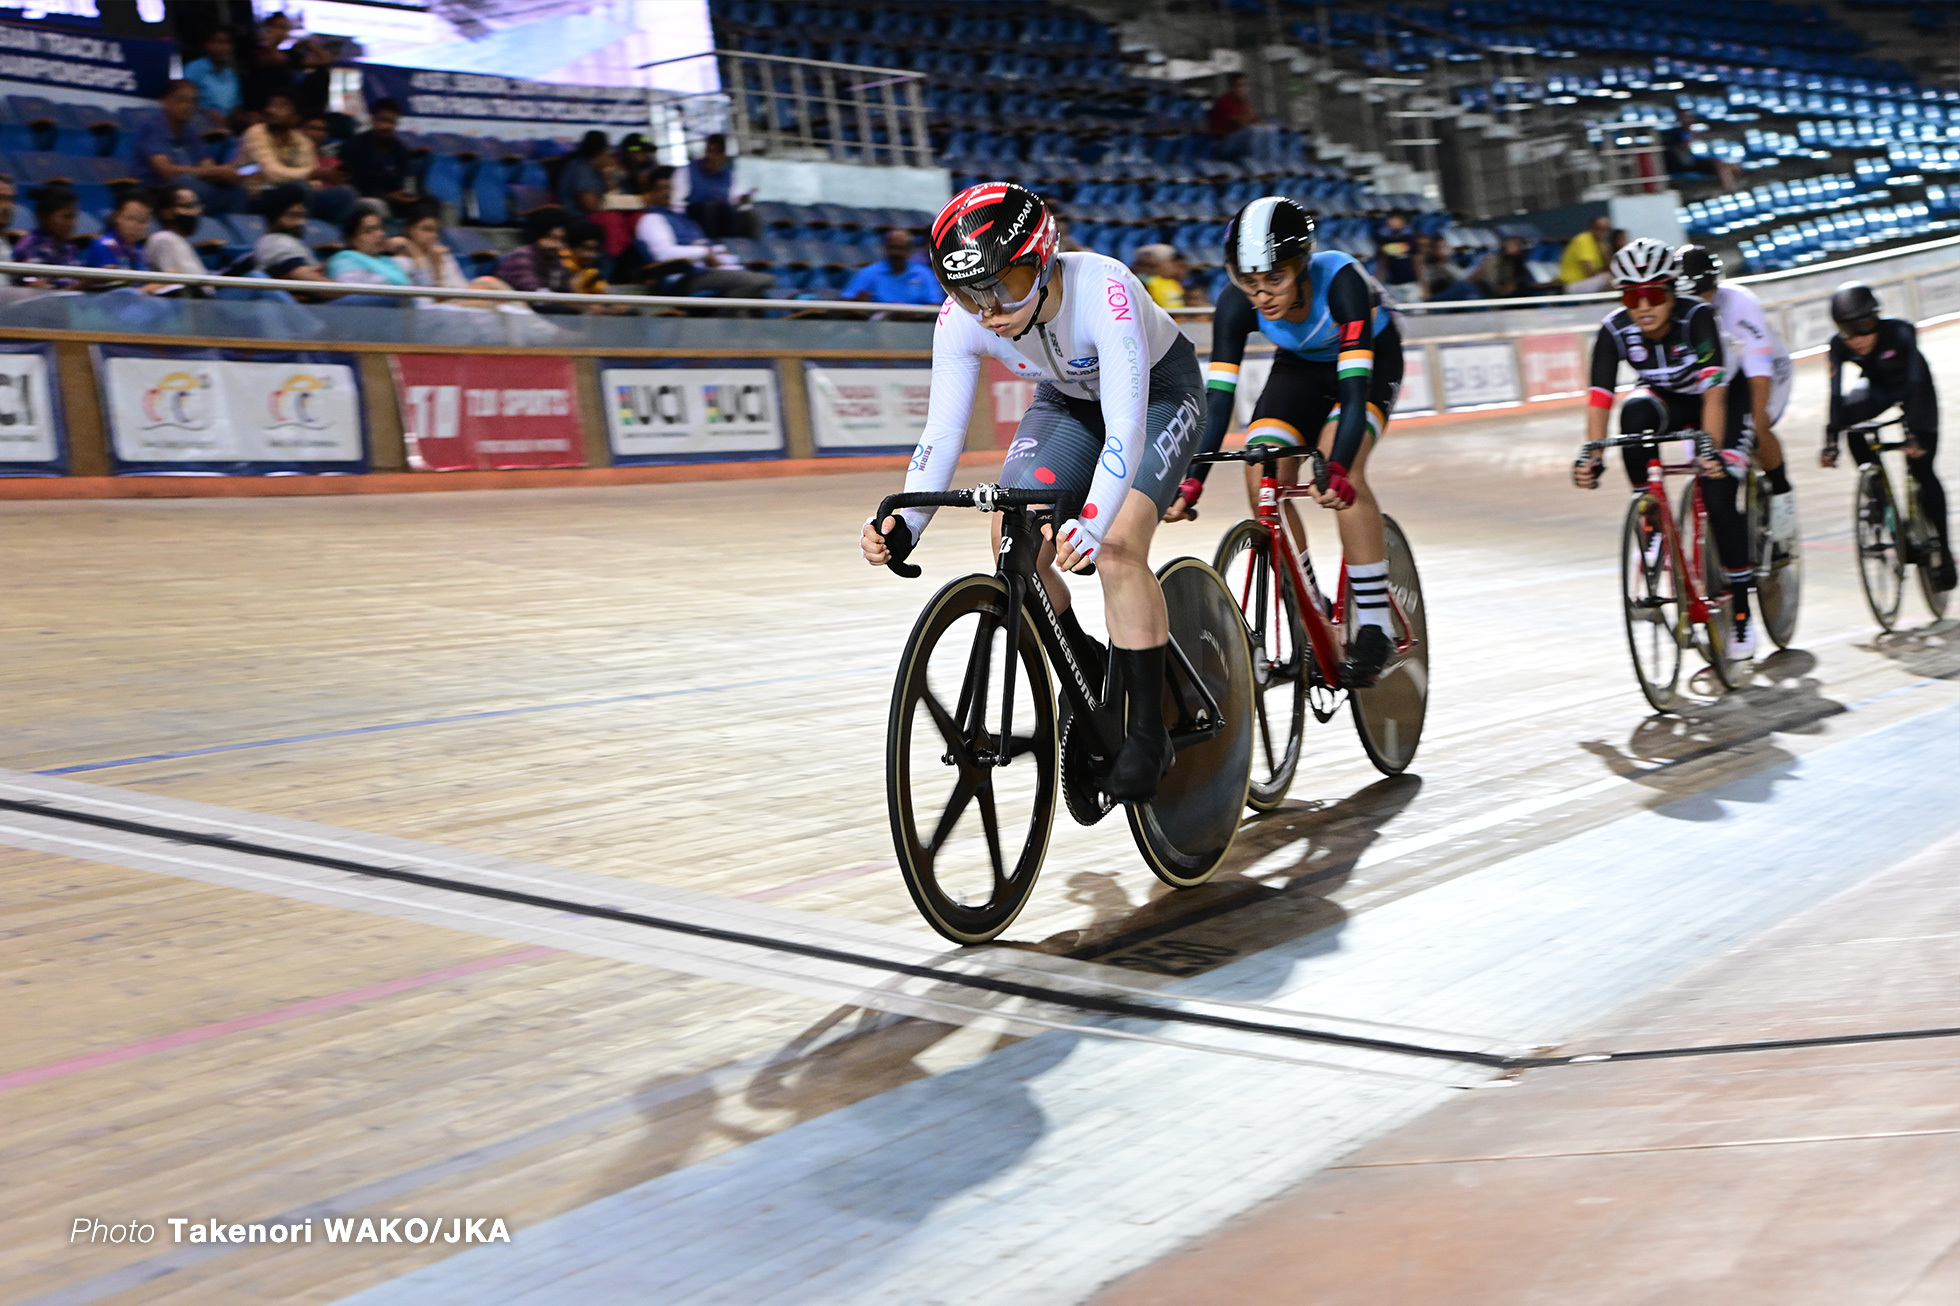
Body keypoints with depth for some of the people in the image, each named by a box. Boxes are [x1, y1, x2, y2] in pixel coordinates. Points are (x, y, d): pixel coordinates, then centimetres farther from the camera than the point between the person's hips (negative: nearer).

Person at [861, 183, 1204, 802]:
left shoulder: (1102, 290, -40)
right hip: (1069, 398, 5)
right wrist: (905, 524, -38)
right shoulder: (961, 320, -25)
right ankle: (1088, 674, 9)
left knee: (1117, 549, -24)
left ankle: (1147, 733, -13)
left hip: (1157, 391, -5)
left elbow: (1125, 428, -45)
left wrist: (1093, 524, -59)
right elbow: (942, 432, -22)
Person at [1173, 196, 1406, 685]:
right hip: (1300, 365, 4)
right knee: (1263, 474, -18)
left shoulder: (1340, 281, -38)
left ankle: (1375, 627, -21)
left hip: (1372, 358, -4)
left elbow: (1355, 388, -43)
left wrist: (1337, 470, -56)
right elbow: (1218, 398, -29)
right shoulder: (1236, 303, -28)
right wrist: (1191, 480, -40)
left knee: (1340, 469, -29)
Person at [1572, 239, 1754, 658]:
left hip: (1717, 404, -3)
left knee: (1719, 500, -16)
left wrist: (1711, 448, -51)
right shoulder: (1616, 329, -22)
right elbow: (1599, 397, -28)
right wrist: (1590, 453, -42)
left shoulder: (1696, 317, -31)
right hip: (1665, 402, 3)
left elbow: (1714, 389, -39)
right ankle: (1650, 524, -19)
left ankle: (1740, 609, -1)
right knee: (1634, 414, -33)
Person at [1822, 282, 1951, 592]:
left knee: (1921, 468, -13)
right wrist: (1830, 440, -42)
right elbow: (1837, 395, -30)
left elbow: (1915, 384, -40)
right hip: (1877, 388, 3)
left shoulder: (1900, 333, -34)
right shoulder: (1840, 346, -25)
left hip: (1914, 389, -3)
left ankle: (1944, 551, -3)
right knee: (1850, 413, -30)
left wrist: (1915, 433, -50)